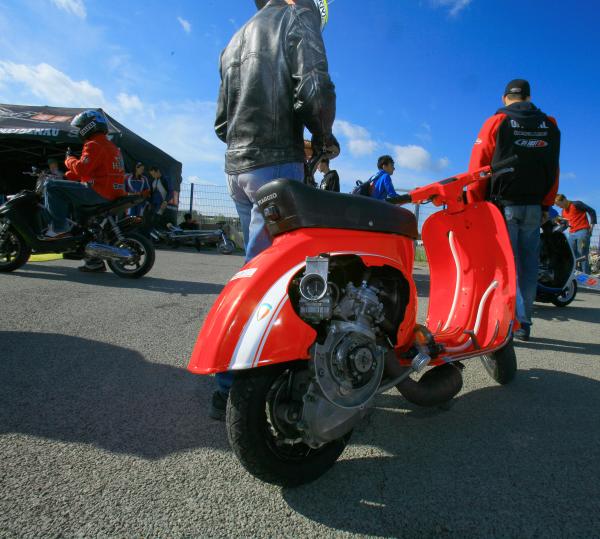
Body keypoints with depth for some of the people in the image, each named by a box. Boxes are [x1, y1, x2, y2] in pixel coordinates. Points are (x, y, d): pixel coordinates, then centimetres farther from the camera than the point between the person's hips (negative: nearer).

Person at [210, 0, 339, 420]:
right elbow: (315, 90, -14)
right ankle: (231, 388, -4)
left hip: (237, 169, 8)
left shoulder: (235, 42, 26)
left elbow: (221, 122, 24)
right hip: (278, 165, -8)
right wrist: (324, 138, 2)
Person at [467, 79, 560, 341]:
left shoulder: (496, 122, 1)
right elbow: (553, 170, 13)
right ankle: (523, 324, 11)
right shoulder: (550, 126, 13)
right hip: (534, 207, 4)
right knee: (528, 263, 6)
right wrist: (546, 205, 17)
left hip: (504, 204, -3)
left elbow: (478, 165, -6)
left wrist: (475, 204, -2)